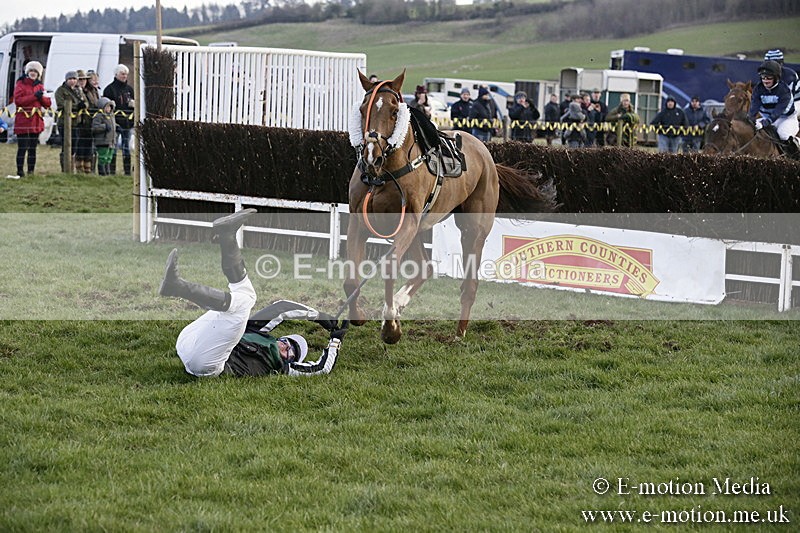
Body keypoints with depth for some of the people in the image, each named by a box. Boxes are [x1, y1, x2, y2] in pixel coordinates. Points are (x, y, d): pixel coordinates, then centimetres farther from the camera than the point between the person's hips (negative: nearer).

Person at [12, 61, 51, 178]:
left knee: (33, 148, 9)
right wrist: (34, 96, -18)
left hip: (36, 121, 5)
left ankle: (31, 171, 14)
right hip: (23, 121, -5)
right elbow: (18, 100, -15)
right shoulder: (21, 84, 0)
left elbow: (48, 103, 10)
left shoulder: (40, 86, 15)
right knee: (22, 148, -7)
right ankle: (20, 172, -4)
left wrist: (42, 96, -10)